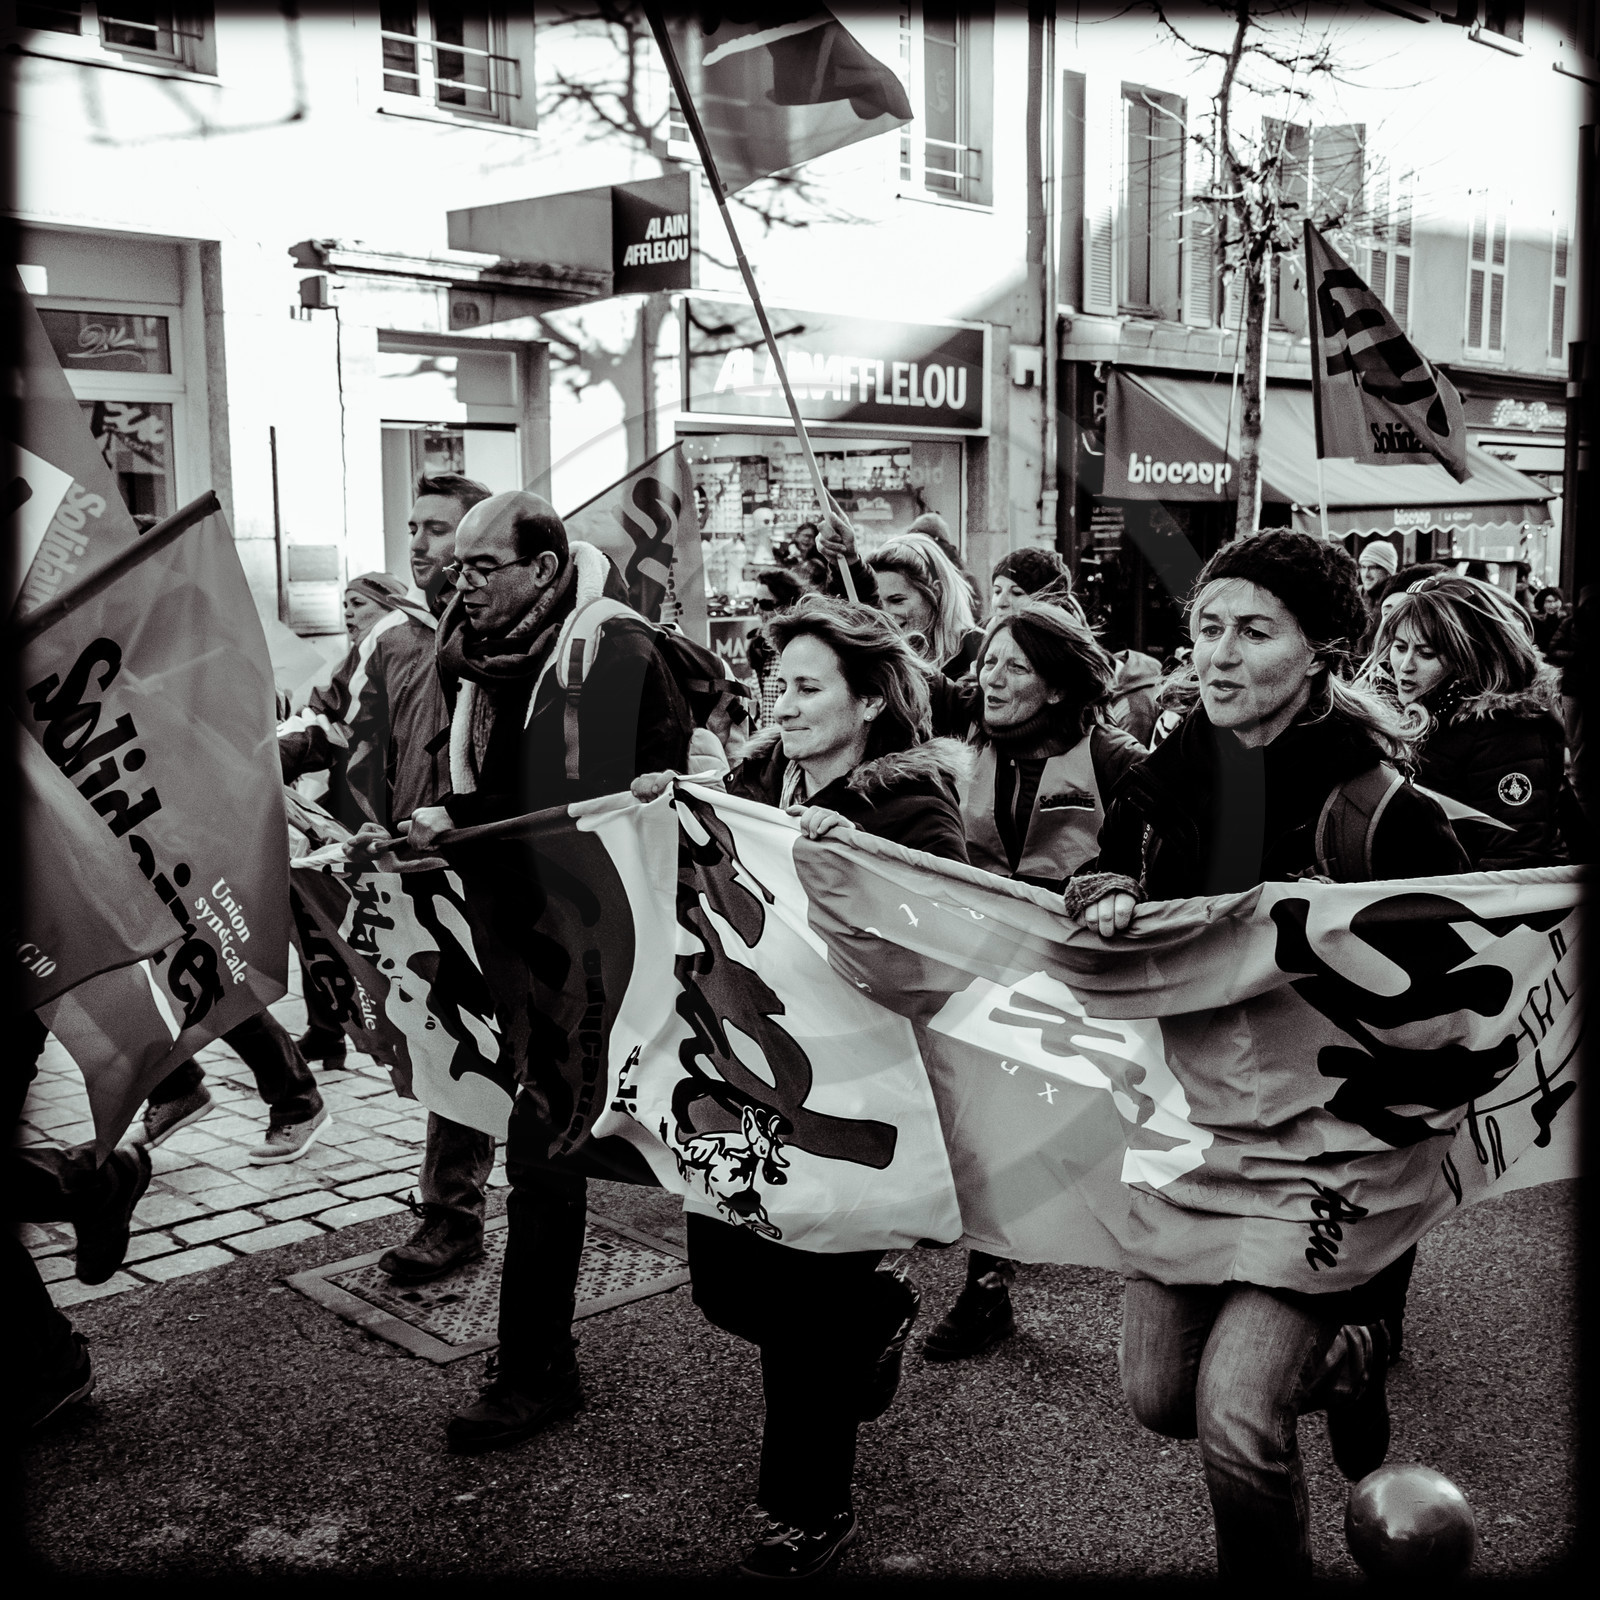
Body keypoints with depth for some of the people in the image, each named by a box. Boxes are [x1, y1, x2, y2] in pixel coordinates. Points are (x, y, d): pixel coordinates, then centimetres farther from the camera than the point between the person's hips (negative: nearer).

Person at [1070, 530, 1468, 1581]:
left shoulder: (1381, 809, -14)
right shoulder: (1170, 777, 0)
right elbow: (1108, 873, 13)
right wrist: (1106, 900, -8)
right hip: (1184, 1120, 6)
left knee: (1236, 1413, -14)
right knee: (1159, 1397, 13)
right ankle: (1340, 1360, 42)